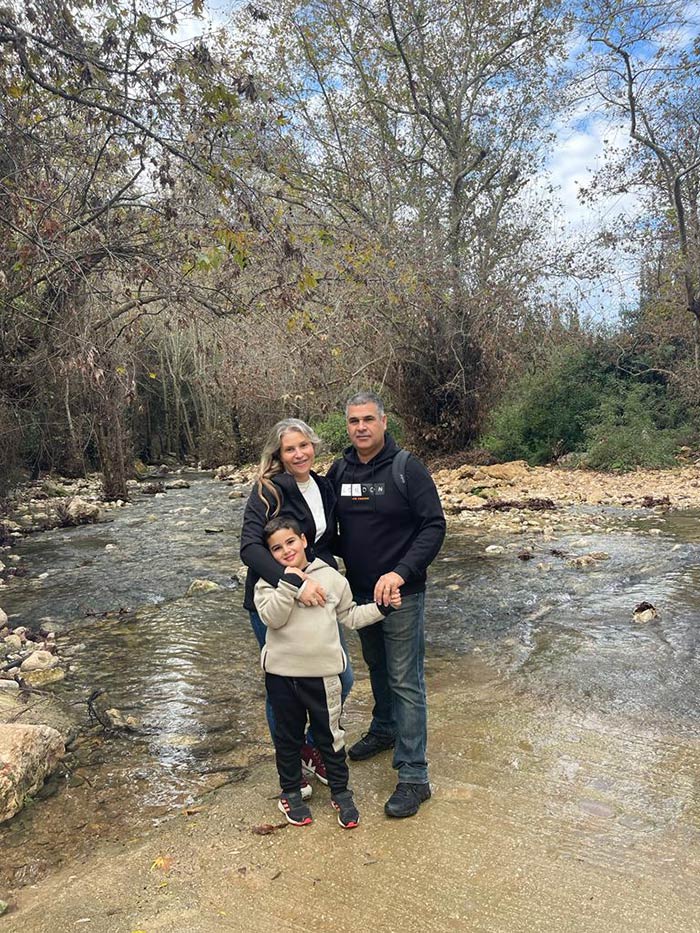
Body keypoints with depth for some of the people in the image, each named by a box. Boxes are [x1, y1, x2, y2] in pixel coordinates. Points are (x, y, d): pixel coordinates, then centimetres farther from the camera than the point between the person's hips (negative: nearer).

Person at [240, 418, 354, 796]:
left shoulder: (324, 488, 4)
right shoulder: (269, 490, -16)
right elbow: (250, 547, -28)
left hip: (316, 598, 6)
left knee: (341, 679, 9)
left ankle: (312, 749, 35)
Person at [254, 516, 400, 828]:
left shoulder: (330, 577, 2)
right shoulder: (269, 581, -2)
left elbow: (350, 616, 10)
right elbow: (271, 617, -17)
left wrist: (382, 607, 0)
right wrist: (289, 582, -24)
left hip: (322, 673, 0)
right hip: (281, 673, 0)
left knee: (330, 735, 12)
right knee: (288, 737, 16)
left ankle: (341, 793, 31)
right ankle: (290, 792, 36)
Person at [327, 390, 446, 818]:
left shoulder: (407, 468, -14)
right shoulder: (339, 471, 2)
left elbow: (434, 526, -17)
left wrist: (401, 573, -26)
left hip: (402, 593, -6)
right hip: (360, 591, 6)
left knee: (406, 682, -1)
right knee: (377, 667, 24)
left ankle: (414, 777, 8)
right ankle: (384, 730, 47)